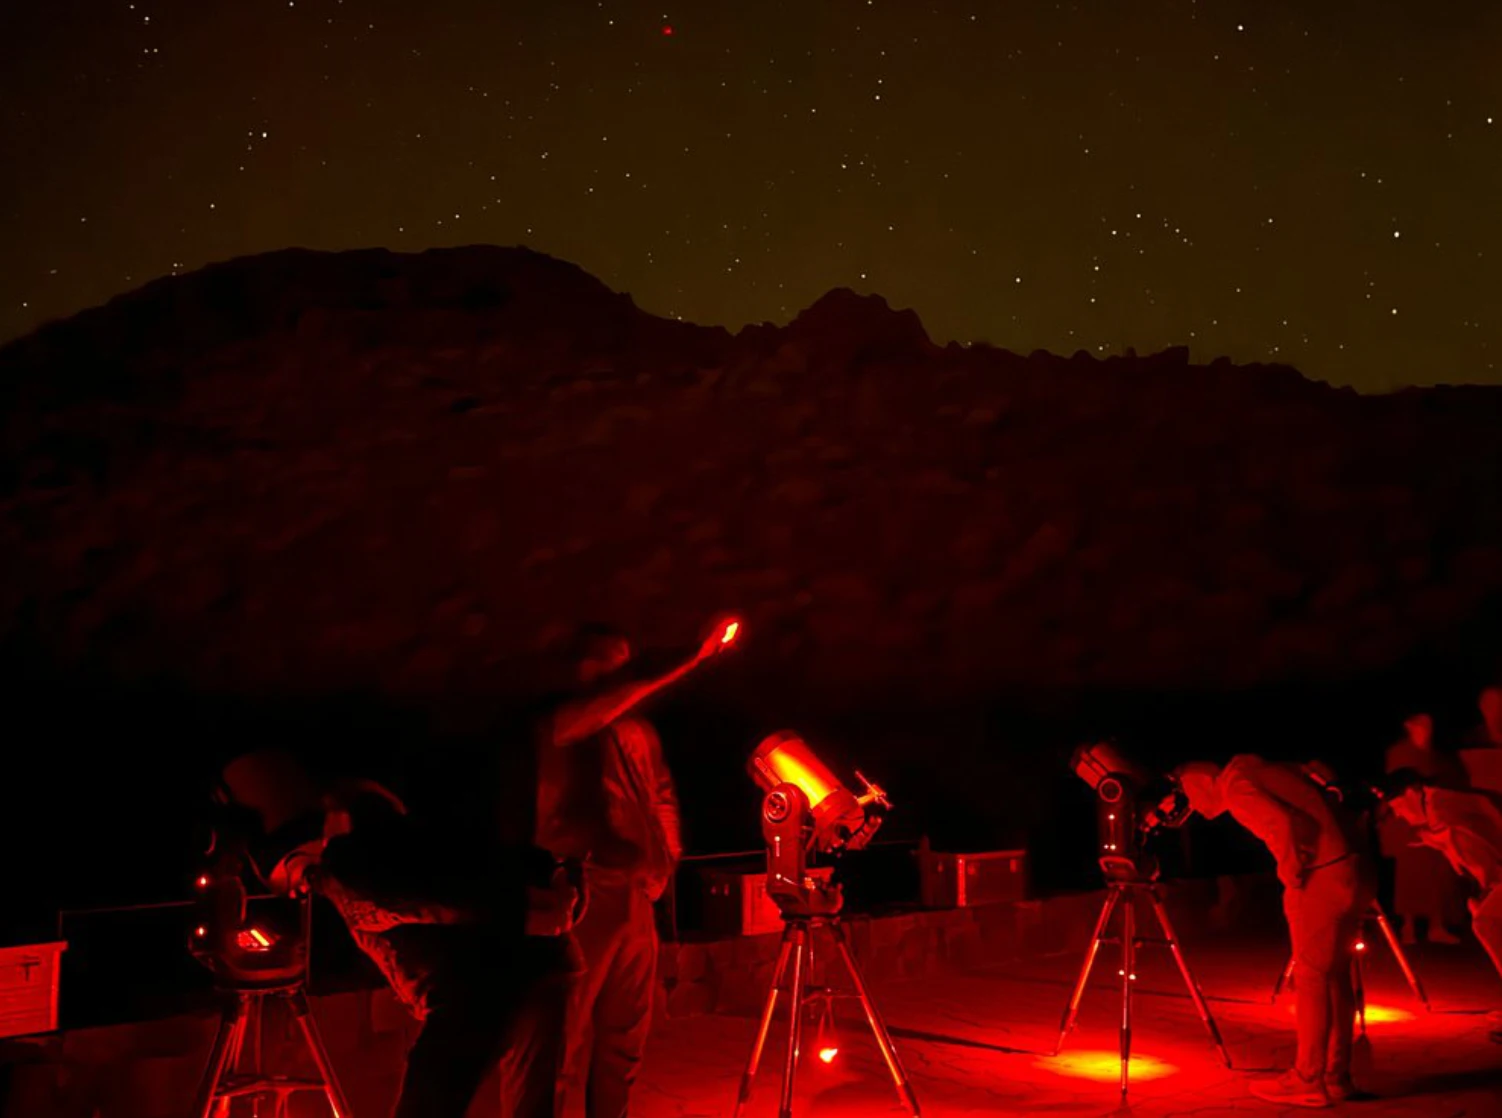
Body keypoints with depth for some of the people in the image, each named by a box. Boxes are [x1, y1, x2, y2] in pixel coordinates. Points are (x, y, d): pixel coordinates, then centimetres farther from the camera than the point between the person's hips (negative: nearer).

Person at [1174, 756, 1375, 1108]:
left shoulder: (1235, 785, -5)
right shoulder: (1261, 770, 22)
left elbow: (1284, 823, -21)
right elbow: (1323, 812, 22)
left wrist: (1292, 872, -8)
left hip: (1322, 878, -9)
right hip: (1352, 869, 9)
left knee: (1311, 978, 0)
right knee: (1336, 974, 15)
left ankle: (1308, 1081, 6)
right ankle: (1336, 1076, 20)